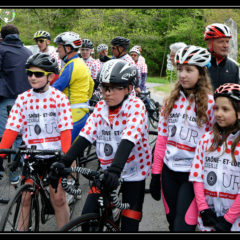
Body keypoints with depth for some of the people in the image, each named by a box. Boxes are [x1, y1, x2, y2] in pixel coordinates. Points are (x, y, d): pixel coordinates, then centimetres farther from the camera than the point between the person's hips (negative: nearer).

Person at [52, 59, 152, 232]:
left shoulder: (136, 106, -17)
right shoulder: (101, 107, -2)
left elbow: (128, 140, -31)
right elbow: (85, 136, -10)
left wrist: (115, 170, -43)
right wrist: (65, 162, -22)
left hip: (132, 172, -4)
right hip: (107, 170, 4)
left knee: (129, 225, 0)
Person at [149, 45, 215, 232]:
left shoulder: (210, 103, -8)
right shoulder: (172, 100, 6)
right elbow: (162, 138, 7)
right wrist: (155, 173, 6)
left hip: (193, 174, -4)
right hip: (169, 170, 5)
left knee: (183, 227, -7)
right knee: (172, 222, 15)